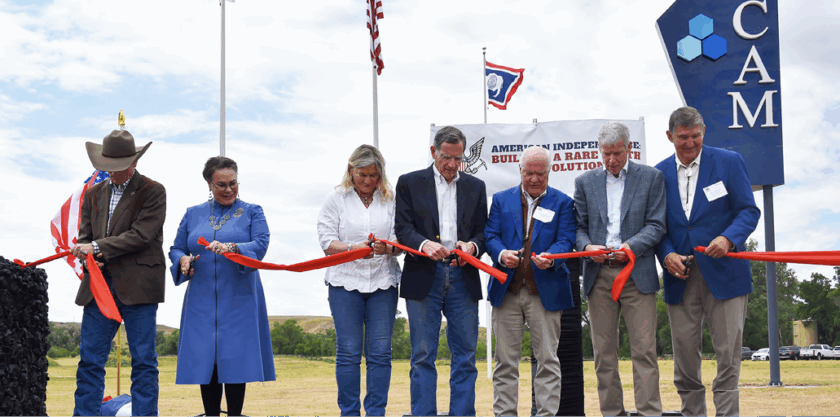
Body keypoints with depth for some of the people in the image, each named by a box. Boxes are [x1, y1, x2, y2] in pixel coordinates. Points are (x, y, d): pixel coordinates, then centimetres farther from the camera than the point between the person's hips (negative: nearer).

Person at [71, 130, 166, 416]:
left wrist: (97, 247, -13)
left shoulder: (152, 192, 0)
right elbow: (85, 236, 15)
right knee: (89, 359, 4)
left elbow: (140, 236, -10)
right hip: (99, 286, 5)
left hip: (138, 285, -5)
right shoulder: (94, 194, 17)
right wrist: (88, 257, -8)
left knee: (143, 360, 0)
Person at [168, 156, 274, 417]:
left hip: (238, 300, -2)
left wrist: (232, 247, -26)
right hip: (202, 301, 2)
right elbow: (176, 248, 17)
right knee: (205, 361, 0)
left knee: (235, 360, -3)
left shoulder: (252, 212, 7)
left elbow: (260, 245, -8)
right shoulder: (193, 214, 14)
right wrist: (183, 260, -7)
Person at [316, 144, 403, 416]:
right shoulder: (336, 198, 5)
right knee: (348, 352, 0)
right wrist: (353, 248, -20)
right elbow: (327, 242, -1)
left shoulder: (390, 198, 8)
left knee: (380, 352, 0)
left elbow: (401, 242, 5)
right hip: (345, 281, -1)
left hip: (383, 281, 1)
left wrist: (387, 248, -18)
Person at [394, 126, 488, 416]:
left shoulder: (475, 187, 15)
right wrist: (424, 244, -21)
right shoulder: (409, 183, 7)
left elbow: (482, 231, 11)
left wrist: (472, 246, -11)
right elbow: (402, 228, -1)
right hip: (423, 276, -2)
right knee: (422, 356, 0)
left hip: (463, 277, 2)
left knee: (465, 355, 3)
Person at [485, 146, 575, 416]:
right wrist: (501, 254, -16)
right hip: (507, 290, 2)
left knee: (547, 358, -1)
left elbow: (566, 240, -2)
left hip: (546, 290, -1)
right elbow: (490, 235, 5)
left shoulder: (563, 203, 8)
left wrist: (551, 257, -23)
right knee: (506, 359, 5)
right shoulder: (501, 199, 13)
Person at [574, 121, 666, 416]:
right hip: (599, 275, 2)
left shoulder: (651, 178, 7)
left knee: (644, 350, -7)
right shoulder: (585, 182, 14)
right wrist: (587, 246, -9)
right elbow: (578, 226, 12)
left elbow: (656, 225, 2)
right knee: (604, 353, 4)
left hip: (637, 273, -2)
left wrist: (631, 246, -14)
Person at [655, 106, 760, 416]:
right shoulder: (659, 173, 10)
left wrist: (728, 238, -19)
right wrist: (666, 255, -7)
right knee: (684, 349, 4)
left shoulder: (729, 162, 2)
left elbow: (749, 210, -1)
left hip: (724, 272, -2)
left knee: (728, 349, -4)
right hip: (680, 275, 3)